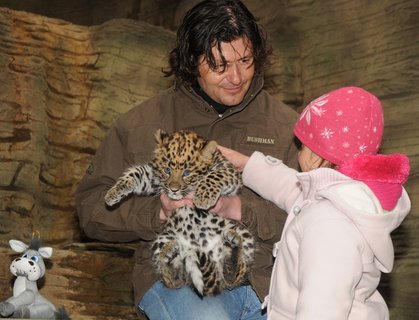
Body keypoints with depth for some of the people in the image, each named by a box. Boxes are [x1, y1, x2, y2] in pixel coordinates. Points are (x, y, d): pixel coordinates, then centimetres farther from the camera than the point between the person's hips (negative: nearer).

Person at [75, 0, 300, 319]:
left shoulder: (285, 124, 8)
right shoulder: (142, 124, 7)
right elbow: (91, 204, 6)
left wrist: (238, 209, -16)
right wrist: (158, 211, -11)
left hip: (266, 273, 2)